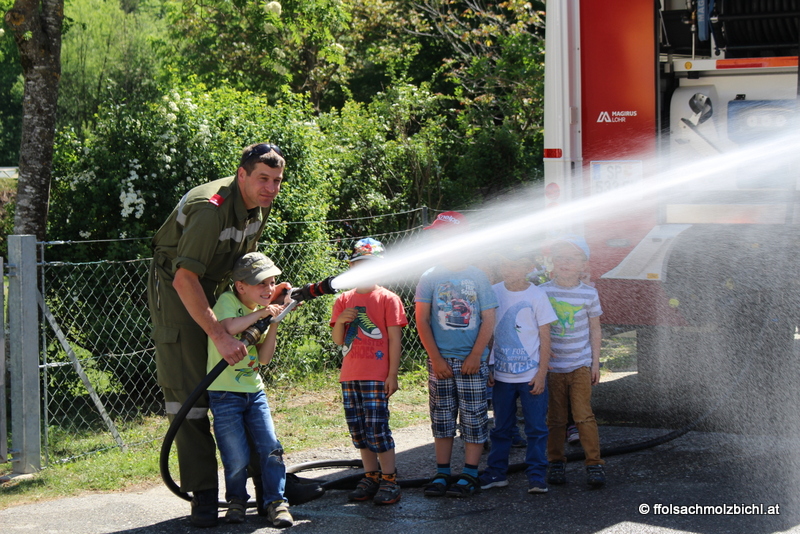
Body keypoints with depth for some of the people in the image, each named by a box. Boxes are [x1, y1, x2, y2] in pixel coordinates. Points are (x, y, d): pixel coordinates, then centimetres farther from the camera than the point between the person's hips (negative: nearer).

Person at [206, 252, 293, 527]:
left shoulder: (260, 310, 9)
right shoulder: (227, 301, -10)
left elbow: (264, 358, 5)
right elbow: (227, 328, -34)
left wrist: (273, 324, -5)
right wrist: (261, 313, -27)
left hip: (254, 391, 6)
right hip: (224, 393, -6)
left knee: (270, 448, -2)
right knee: (237, 458, -6)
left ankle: (275, 501, 9)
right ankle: (236, 500, 17)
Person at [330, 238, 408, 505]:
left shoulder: (387, 298, -2)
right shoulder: (344, 300, 11)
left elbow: (394, 339, -5)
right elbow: (338, 340, 11)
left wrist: (392, 374, -10)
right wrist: (340, 321, -10)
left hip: (376, 376, -5)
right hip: (350, 375, 5)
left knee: (377, 427, -9)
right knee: (357, 429, 9)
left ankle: (389, 480, -1)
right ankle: (371, 476, 19)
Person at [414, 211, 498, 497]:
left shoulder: (477, 276, 2)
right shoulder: (430, 277, 3)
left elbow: (488, 320, 0)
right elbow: (422, 321, 1)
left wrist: (475, 356, -9)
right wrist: (435, 358, -8)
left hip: (472, 360, -1)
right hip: (440, 360, 1)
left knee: (473, 417, 0)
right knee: (442, 417, 6)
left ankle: (469, 474, 7)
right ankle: (442, 473, 13)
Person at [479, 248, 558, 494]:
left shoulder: (536, 296, -5)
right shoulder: (494, 292, 2)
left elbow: (545, 338, -3)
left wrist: (541, 374, -8)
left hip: (531, 375, -3)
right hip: (501, 374, 3)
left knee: (536, 428, 1)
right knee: (501, 427, 11)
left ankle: (536, 476, 7)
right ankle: (496, 473, 19)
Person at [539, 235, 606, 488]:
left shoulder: (588, 294, 0)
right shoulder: (543, 292, -2)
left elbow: (595, 330, 7)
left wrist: (595, 362, 5)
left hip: (580, 365, -1)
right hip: (552, 366, 1)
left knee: (584, 415, -7)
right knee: (555, 417, 6)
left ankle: (594, 464, 1)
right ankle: (556, 462, 18)